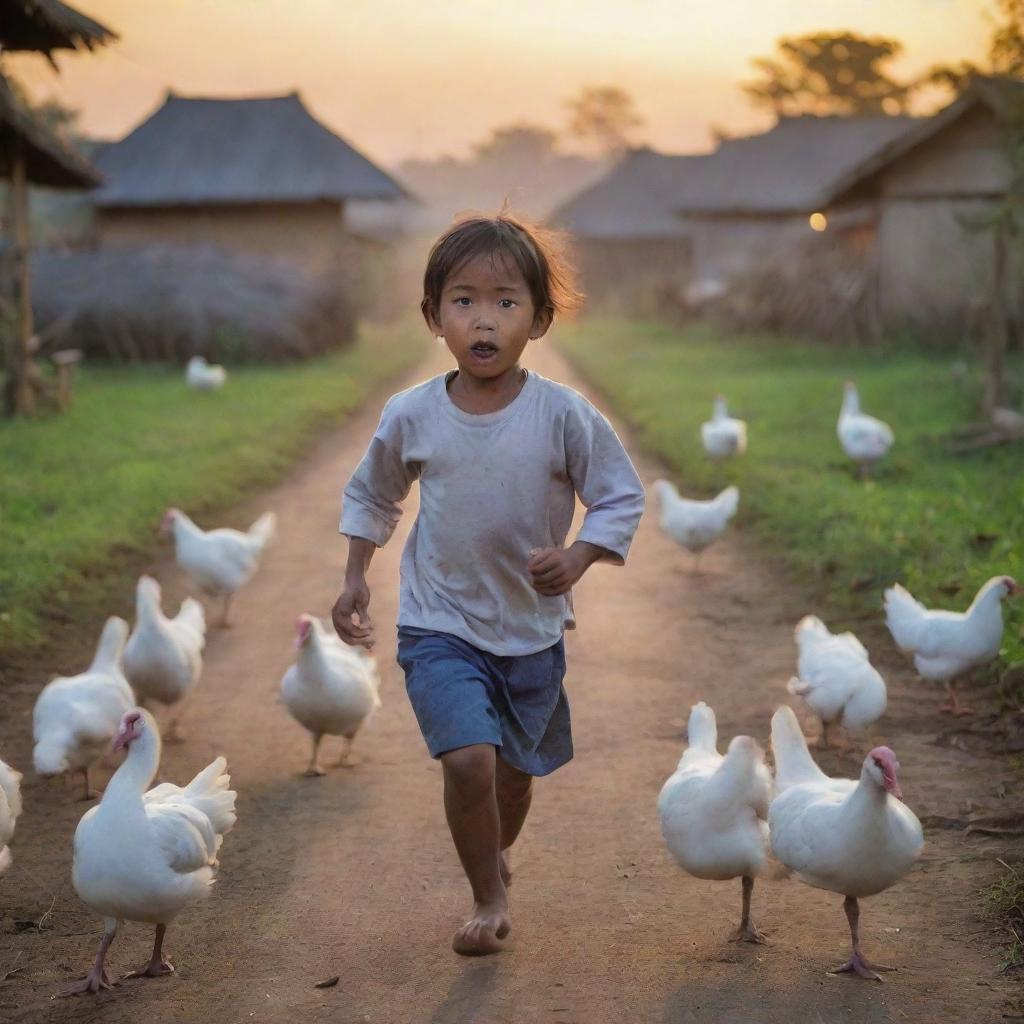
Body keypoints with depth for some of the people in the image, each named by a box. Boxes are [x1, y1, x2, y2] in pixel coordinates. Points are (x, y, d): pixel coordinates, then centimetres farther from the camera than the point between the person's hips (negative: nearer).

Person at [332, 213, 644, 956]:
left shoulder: (563, 415, -13)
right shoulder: (411, 416, -8)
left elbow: (622, 496, -5)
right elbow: (372, 496, 10)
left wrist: (577, 559, -21)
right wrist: (355, 579, 5)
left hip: (532, 628, 1)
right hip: (438, 624, -1)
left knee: (516, 770, 16)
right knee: (469, 759, -18)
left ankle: (497, 858, 48)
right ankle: (491, 901, 3)